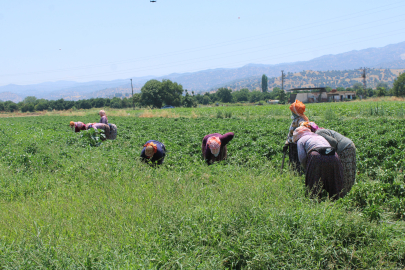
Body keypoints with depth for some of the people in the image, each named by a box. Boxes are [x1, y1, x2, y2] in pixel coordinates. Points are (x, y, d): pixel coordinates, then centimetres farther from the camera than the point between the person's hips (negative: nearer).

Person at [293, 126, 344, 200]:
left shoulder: (301, 140, 19)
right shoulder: (320, 136, 37)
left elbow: (302, 157, 5)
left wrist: (306, 169, 18)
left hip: (317, 158, -5)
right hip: (334, 157, 5)